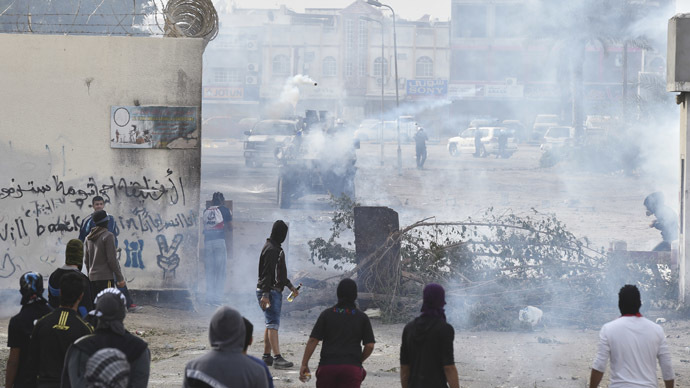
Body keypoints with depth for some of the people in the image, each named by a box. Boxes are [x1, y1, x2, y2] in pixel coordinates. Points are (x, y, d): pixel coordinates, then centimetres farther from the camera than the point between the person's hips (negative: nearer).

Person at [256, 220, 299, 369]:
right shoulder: (270, 249, -15)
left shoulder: (276, 249, 18)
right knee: (273, 323, -14)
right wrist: (265, 295, -25)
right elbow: (266, 274, -21)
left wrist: (290, 286, 31)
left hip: (276, 291, 11)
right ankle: (277, 358, -19)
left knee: (271, 323, 13)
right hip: (269, 291, -11)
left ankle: (266, 356, 18)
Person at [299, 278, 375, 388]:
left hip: (327, 365, 1)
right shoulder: (362, 317, 6)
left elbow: (313, 341, 0)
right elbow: (370, 345, 3)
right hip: (352, 366, -1)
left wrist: (304, 364, 3)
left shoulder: (327, 314, 5)